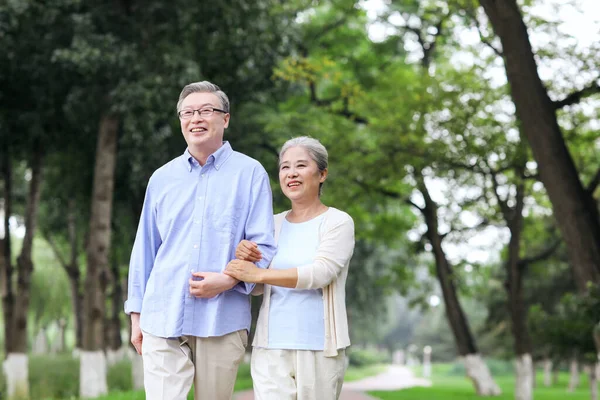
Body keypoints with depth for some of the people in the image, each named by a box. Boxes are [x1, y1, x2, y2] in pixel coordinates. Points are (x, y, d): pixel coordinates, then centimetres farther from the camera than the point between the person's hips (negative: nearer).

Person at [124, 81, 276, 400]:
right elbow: (144, 250, 15)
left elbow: (263, 246, -1)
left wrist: (229, 280, -18)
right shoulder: (162, 178, 12)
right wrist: (136, 314, 12)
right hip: (163, 320, 2)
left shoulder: (250, 174, 2)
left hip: (223, 321, -2)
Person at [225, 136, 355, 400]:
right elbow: (256, 287, 13)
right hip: (271, 347, 3)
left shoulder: (338, 222, -1)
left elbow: (320, 272, -16)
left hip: (319, 349, -3)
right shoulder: (273, 225, 12)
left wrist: (258, 274, -21)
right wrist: (245, 260, -9)